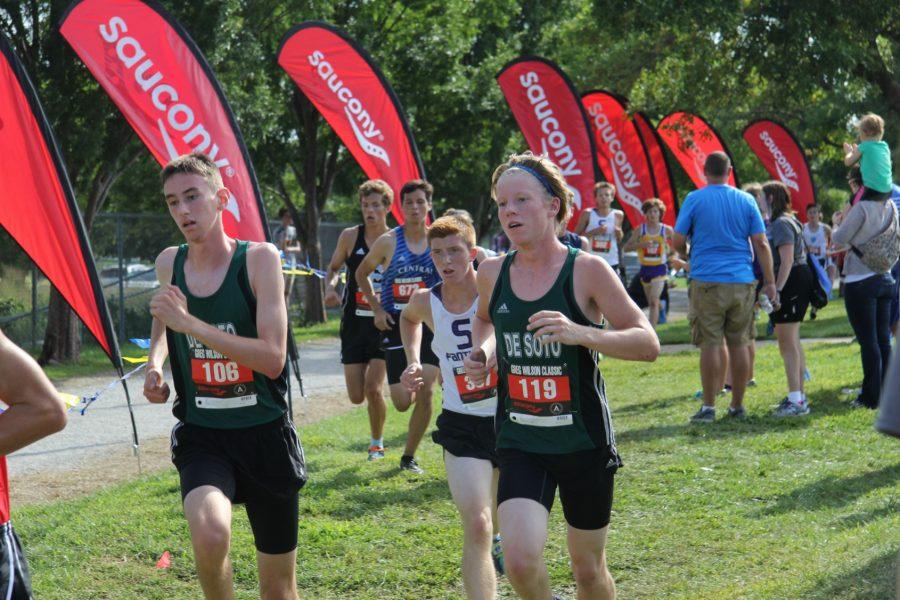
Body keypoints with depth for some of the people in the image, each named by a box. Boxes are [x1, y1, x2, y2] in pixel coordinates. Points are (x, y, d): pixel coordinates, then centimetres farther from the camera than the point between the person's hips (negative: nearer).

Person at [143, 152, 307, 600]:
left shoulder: (259, 259, -11)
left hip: (265, 434, -1)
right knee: (209, 533, -31)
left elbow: (272, 357, -21)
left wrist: (189, 323, -24)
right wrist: (155, 363, 6)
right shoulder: (169, 263, 1)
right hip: (201, 437, 1)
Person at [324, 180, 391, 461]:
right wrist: (330, 288, -7)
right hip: (354, 322, 2)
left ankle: (377, 443, 10)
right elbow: (333, 267, 14)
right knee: (356, 396, 0)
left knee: (373, 388, -14)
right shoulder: (350, 236, 0)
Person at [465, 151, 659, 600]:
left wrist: (581, 333, -28)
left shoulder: (587, 271, -11)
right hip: (520, 442, 2)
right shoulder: (492, 273, 1)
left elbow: (648, 344, -12)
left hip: (583, 442, -2)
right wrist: (483, 350, 2)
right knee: (520, 559, -17)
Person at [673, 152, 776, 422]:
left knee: (710, 344, -1)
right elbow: (761, 243, 2)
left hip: (707, 282, -2)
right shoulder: (746, 200, 6)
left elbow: (677, 242, -2)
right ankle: (737, 406, 12)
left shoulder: (695, 199, -1)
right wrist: (769, 281, 6)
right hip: (742, 281, 3)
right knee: (739, 343, 7)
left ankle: (708, 407, -1)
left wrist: (689, 253, 19)